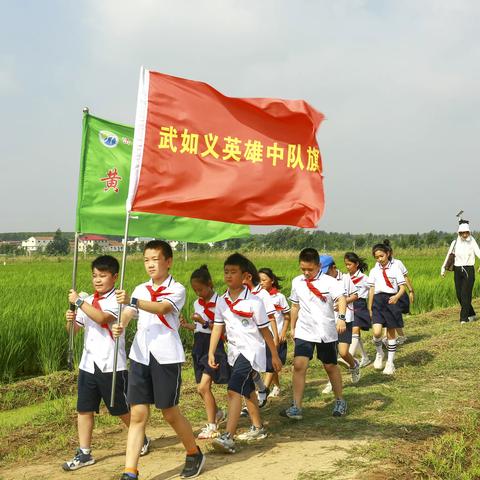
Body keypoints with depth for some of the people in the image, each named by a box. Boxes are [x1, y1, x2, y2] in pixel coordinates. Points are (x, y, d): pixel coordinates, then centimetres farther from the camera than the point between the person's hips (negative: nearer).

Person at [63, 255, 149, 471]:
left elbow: (102, 318, -29)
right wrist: (70, 320, -13)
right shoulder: (87, 301, 9)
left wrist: (78, 301, -25)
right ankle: (84, 453, 16)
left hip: (111, 365, -6)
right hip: (88, 364, 6)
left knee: (121, 409, 9)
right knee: (83, 409, 5)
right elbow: (74, 329, 9)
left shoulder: (118, 300, -11)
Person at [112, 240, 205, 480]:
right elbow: (128, 313, -2)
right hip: (140, 355, 4)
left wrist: (132, 300, -37)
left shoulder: (177, 289, -3)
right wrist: (120, 327, -25)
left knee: (170, 413, 5)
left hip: (166, 356, -4)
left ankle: (194, 454, 29)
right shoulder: (140, 289, 13)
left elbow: (162, 308, -23)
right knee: (138, 414, 2)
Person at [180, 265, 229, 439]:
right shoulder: (197, 303, 9)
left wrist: (204, 322, -25)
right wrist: (186, 325, 1)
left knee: (203, 387, -13)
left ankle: (212, 427, -2)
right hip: (199, 346, 8)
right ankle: (218, 413, 37)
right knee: (202, 388, 12)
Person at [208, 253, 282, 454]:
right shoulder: (222, 301, 2)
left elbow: (265, 330, -7)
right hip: (235, 351, 7)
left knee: (233, 390, -21)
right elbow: (218, 327, 4)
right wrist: (211, 352, -4)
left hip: (251, 350, -7)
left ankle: (228, 437, -25)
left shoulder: (253, 301, -14)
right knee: (247, 390, 21)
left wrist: (275, 356, -1)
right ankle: (257, 428, 38)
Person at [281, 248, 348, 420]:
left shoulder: (329, 282, -10)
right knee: (299, 365, -12)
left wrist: (341, 318, -42)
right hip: (304, 331, 3)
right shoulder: (297, 282, 4)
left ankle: (340, 401, 33)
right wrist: (292, 327, 19)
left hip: (326, 332, -2)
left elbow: (341, 299, -25)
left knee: (330, 366, 11)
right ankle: (296, 407, -8)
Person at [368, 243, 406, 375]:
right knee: (377, 332, -15)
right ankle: (379, 353, 15)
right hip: (378, 301, 1)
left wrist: (396, 297, -22)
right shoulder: (374, 271, 8)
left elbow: (402, 287, -2)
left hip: (391, 300, -1)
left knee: (391, 333, 6)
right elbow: (371, 290, 12)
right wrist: (369, 308, 11)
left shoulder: (395, 269, 0)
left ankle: (390, 362, 18)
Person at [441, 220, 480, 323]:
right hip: (457, 271, 3)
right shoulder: (455, 243, 4)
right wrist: (443, 268, 5)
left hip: (469, 270, -3)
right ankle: (471, 315, 24)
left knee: (465, 294, -9)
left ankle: (464, 318, -2)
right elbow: (448, 256, 11)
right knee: (459, 295, 5)